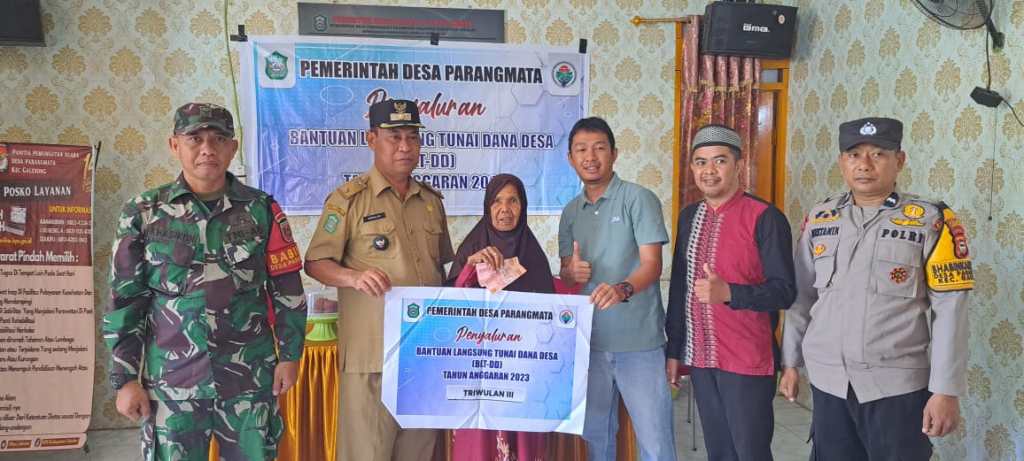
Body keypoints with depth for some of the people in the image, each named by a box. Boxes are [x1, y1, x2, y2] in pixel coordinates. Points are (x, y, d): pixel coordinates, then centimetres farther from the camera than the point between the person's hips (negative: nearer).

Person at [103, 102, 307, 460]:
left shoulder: (262, 210, 0)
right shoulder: (143, 213, 0)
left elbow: (286, 289, 4)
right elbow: (125, 300, 2)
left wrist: (290, 355, 0)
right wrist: (125, 378, -1)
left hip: (250, 379, 0)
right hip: (170, 381, 0)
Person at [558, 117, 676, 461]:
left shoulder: (639, 199, -6)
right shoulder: (571, 212, 10)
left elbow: (652, 264, -14)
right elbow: (566, 274, 14)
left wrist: (621, 289, -34)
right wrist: (572, 273, -11)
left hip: (638, 340, -5)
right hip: (588, 339, 5)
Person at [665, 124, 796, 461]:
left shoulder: (765, 218, -12)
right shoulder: (689, 217, 8)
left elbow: (784, 291, -14)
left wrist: (727, 293, -28)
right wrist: (674, 350, 12)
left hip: (748, 361, -6)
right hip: (700, 358, 6)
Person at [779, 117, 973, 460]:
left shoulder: (931, 221, -6)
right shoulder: (818, 219, 5)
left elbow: (949, 310, -8)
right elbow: (801, 297, 10)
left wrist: (946, 390, -11)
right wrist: (791, 362, 10)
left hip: (898, 384, -3)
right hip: (827, 380, 3)